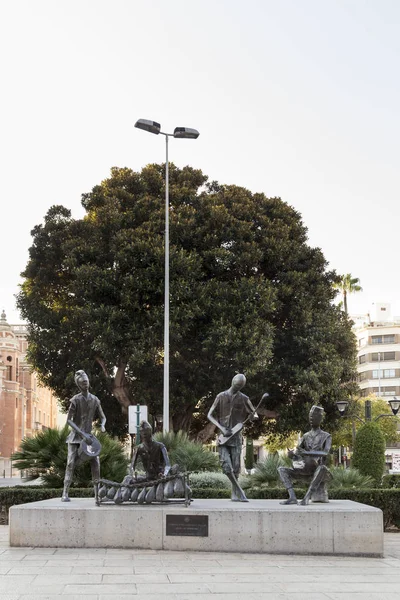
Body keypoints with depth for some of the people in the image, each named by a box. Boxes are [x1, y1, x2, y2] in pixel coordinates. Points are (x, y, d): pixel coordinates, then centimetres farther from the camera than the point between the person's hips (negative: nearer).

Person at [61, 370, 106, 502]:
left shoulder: (95, 400, 6)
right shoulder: (75, 400, -7)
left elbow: (103, 417, 12)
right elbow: (69, 419, -10)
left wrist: (102, 425, -11)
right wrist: (79, 431, -20)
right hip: (75, 436, -4)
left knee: (95, 462, -5)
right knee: (71, 463, -10)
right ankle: (65, 493, -11)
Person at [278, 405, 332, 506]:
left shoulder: (327, 437, 3)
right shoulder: (305, 436, 16)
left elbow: (325, 453, -16)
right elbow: (296, 454, 8)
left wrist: (306, 452, -28)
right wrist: (291, 453, -19)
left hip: (318, 471, -5)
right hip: (305, 470, 5)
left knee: (322, 468, -40)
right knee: (281, 470, -13)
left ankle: (307, 497, -40)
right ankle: (292, 497, -28)